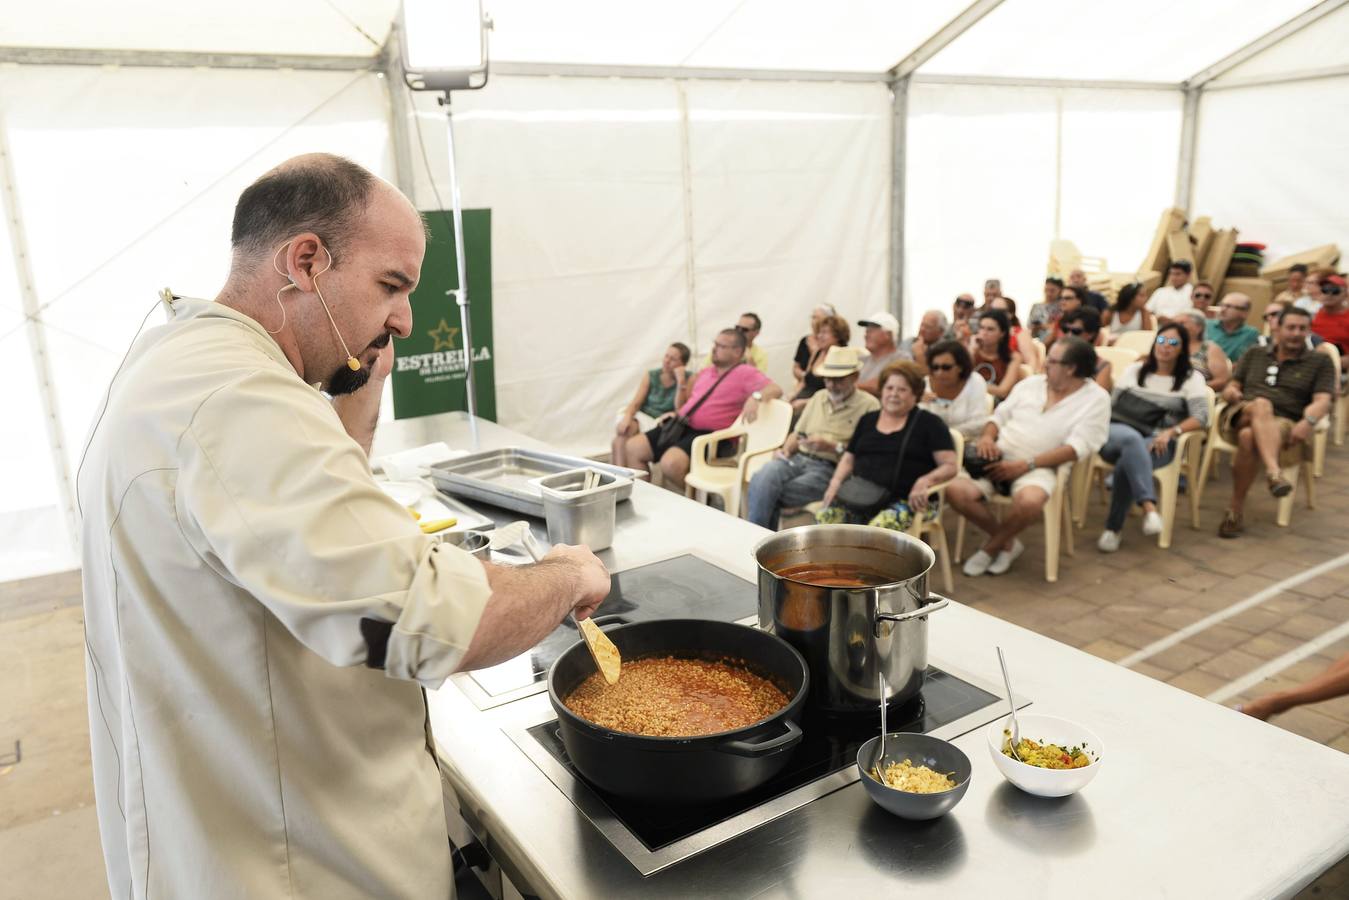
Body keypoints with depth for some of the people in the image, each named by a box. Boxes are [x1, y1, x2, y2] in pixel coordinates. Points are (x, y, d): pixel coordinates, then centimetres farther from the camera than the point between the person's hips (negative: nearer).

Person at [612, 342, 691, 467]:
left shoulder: (689, 379, 1)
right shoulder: (651, 376, 11)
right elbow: (635, 402, 3)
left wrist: (681, 381, -15)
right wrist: (627, 417, -18)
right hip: (643, 417, 4)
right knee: (622, 429, -29)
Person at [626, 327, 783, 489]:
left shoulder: (745, 373, -3)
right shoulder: (705, 371, 20)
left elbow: (776, 390, -13)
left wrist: (756, 397, -32)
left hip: (708, 434, -8)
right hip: (680, 427, 8)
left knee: (670, 464, -33)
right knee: (632, 448, -3)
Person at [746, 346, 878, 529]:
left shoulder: (869, 405, 2)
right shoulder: (819, 397, 23)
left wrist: (832, 447, -15)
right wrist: (786, 450, 5)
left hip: (830, 468, -5)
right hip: (798, 458, 5)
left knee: (767, 494, -26)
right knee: (761, 480, -28)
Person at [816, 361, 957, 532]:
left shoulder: (928, 423, 7)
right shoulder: (868, 420, 22)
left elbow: (950, 466, 1)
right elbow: (849, 459, 23)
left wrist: (925, 481, -19)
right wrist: (836, 482, 2)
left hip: (908, 501, -4)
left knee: (878, 529, -38)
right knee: (824, 518, -28)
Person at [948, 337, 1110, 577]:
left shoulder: (1096, 398, 0)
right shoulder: (1031, 383, 15)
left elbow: (1078, 446, -10)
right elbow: (1000, 415, 19)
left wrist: (1026, 465, -18)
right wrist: (987, 436, -6)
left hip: (1039, 467, -4)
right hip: (998, 458, 4)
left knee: (1029, 501, -38)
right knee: (956, 491, -23)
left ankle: (990, 548, -5)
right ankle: (1007, 543, 2)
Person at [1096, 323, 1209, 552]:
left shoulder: (1192, 378, 15)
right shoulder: (1134, 370, 24)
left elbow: (1201, 417, 1)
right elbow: (1111, 403, 18)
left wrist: (1170, 432, -16)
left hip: (1156, 443, -1)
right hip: (1116, 433, 1)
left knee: (1128, 460, -37)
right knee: (1131, 439, -39)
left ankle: (1114, 528, -29)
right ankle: (1149, 506, -52)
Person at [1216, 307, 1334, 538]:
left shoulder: (1320, 362, 18)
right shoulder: (1255, 354, 26)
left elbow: (1322, 401, 4)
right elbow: (1231, 388, 21)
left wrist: (1308, 421, -19)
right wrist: (1231, 392, -6)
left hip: (1283, 426, -1)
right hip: (1240, 416, 1)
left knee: (1249, 437, -38)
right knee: (1261, 404, -37)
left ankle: (1235, 511, -33)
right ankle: (1274, 472, -55)